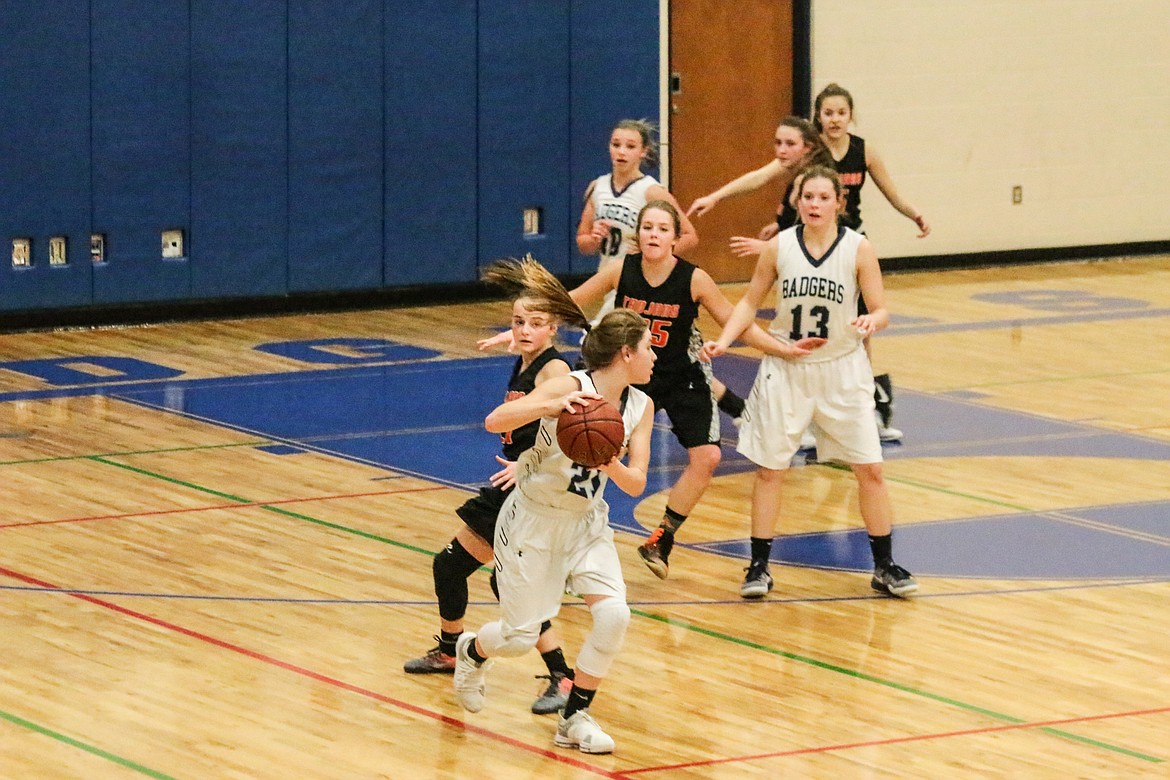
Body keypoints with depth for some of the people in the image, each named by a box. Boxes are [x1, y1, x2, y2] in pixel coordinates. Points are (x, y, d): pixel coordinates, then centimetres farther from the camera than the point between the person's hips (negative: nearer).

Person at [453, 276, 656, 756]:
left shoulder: (641, 408, -4)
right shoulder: (570, 388, -23)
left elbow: (636, 485, -8)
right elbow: (494, 421, -32)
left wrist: (610, 463, -29)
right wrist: (550, 407, -47)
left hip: (587, 523, 5)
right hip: (534, 519, -5)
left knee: (614, 614, -16)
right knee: (520, 636, 0)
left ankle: (575, 719, 1)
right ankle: (471, 652, 37)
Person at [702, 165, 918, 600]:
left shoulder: (858, 249, -10)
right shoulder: (779, 247, -7)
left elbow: (882, 311, -9)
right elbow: (751, 302, 4)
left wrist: (871, 321, -31)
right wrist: (723, 340, -11)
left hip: (842, 371, -1)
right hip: (785, 369, 1)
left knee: (870, 469, 0)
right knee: (769, 469, 3)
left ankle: (884, 567, 13)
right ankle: (759, 565, 15)